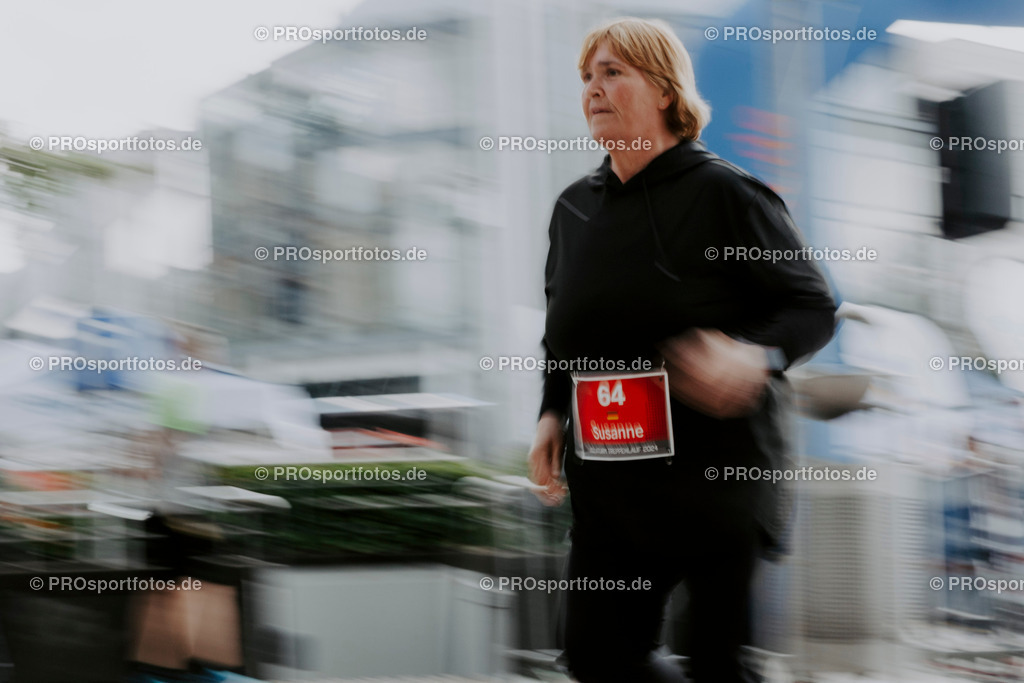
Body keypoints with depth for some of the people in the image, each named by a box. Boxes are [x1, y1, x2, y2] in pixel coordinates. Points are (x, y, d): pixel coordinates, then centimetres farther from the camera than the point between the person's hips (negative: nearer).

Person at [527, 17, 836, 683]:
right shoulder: (575, 208, 12)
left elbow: (813, 307, -6)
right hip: (609, 484, 6)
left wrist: (755, 355, -26)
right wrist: (553, 414, 9)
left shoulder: (725, 193, -7)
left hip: (721, 476, -6)